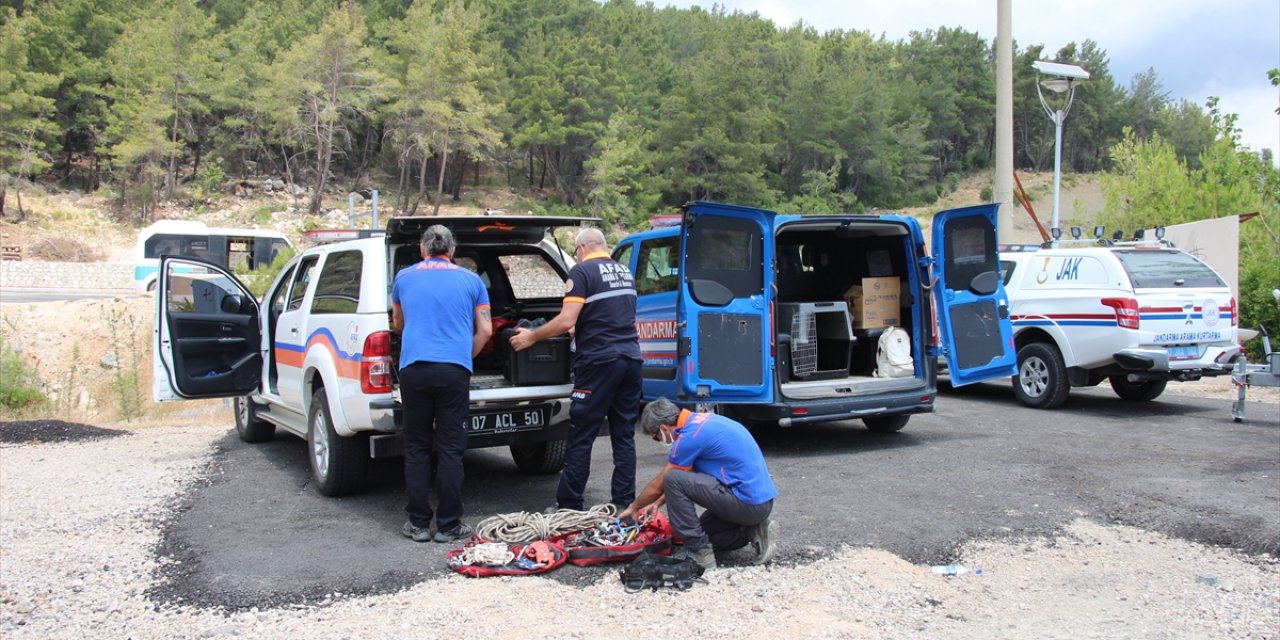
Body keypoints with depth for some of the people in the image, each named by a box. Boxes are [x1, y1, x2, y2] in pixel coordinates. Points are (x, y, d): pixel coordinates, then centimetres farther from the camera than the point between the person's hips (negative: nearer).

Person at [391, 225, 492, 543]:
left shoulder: (404, 277, 14)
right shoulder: (470, 280, 11)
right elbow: (485, 330, 10)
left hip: (413, 368, 1)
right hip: (454, 370, -1)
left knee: (416, 448, 9)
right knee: (449, 450, 3)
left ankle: (418, 523, 11)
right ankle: (448, 525, 6)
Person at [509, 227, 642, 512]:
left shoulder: (582, 271, -6)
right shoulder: (625, 273, 17)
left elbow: (566, 321, -13)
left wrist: (531, 337, -1)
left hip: (599, 361, -7)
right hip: (631, 359, 7)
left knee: (580, 438, 1)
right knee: (624, 436, 10)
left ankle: (569, 506, 6)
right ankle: (624, 504, 13)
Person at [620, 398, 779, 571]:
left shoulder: (690, 436, -16)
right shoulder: (701, 420, 11)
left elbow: (658, 485, -3)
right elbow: (690, 476, 25)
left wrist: (633, 507, 15)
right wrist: (658, 503, 27)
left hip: (748, 503, -10)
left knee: (672, 480, -13)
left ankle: (699, 552, -7)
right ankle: (753, 532, 9)